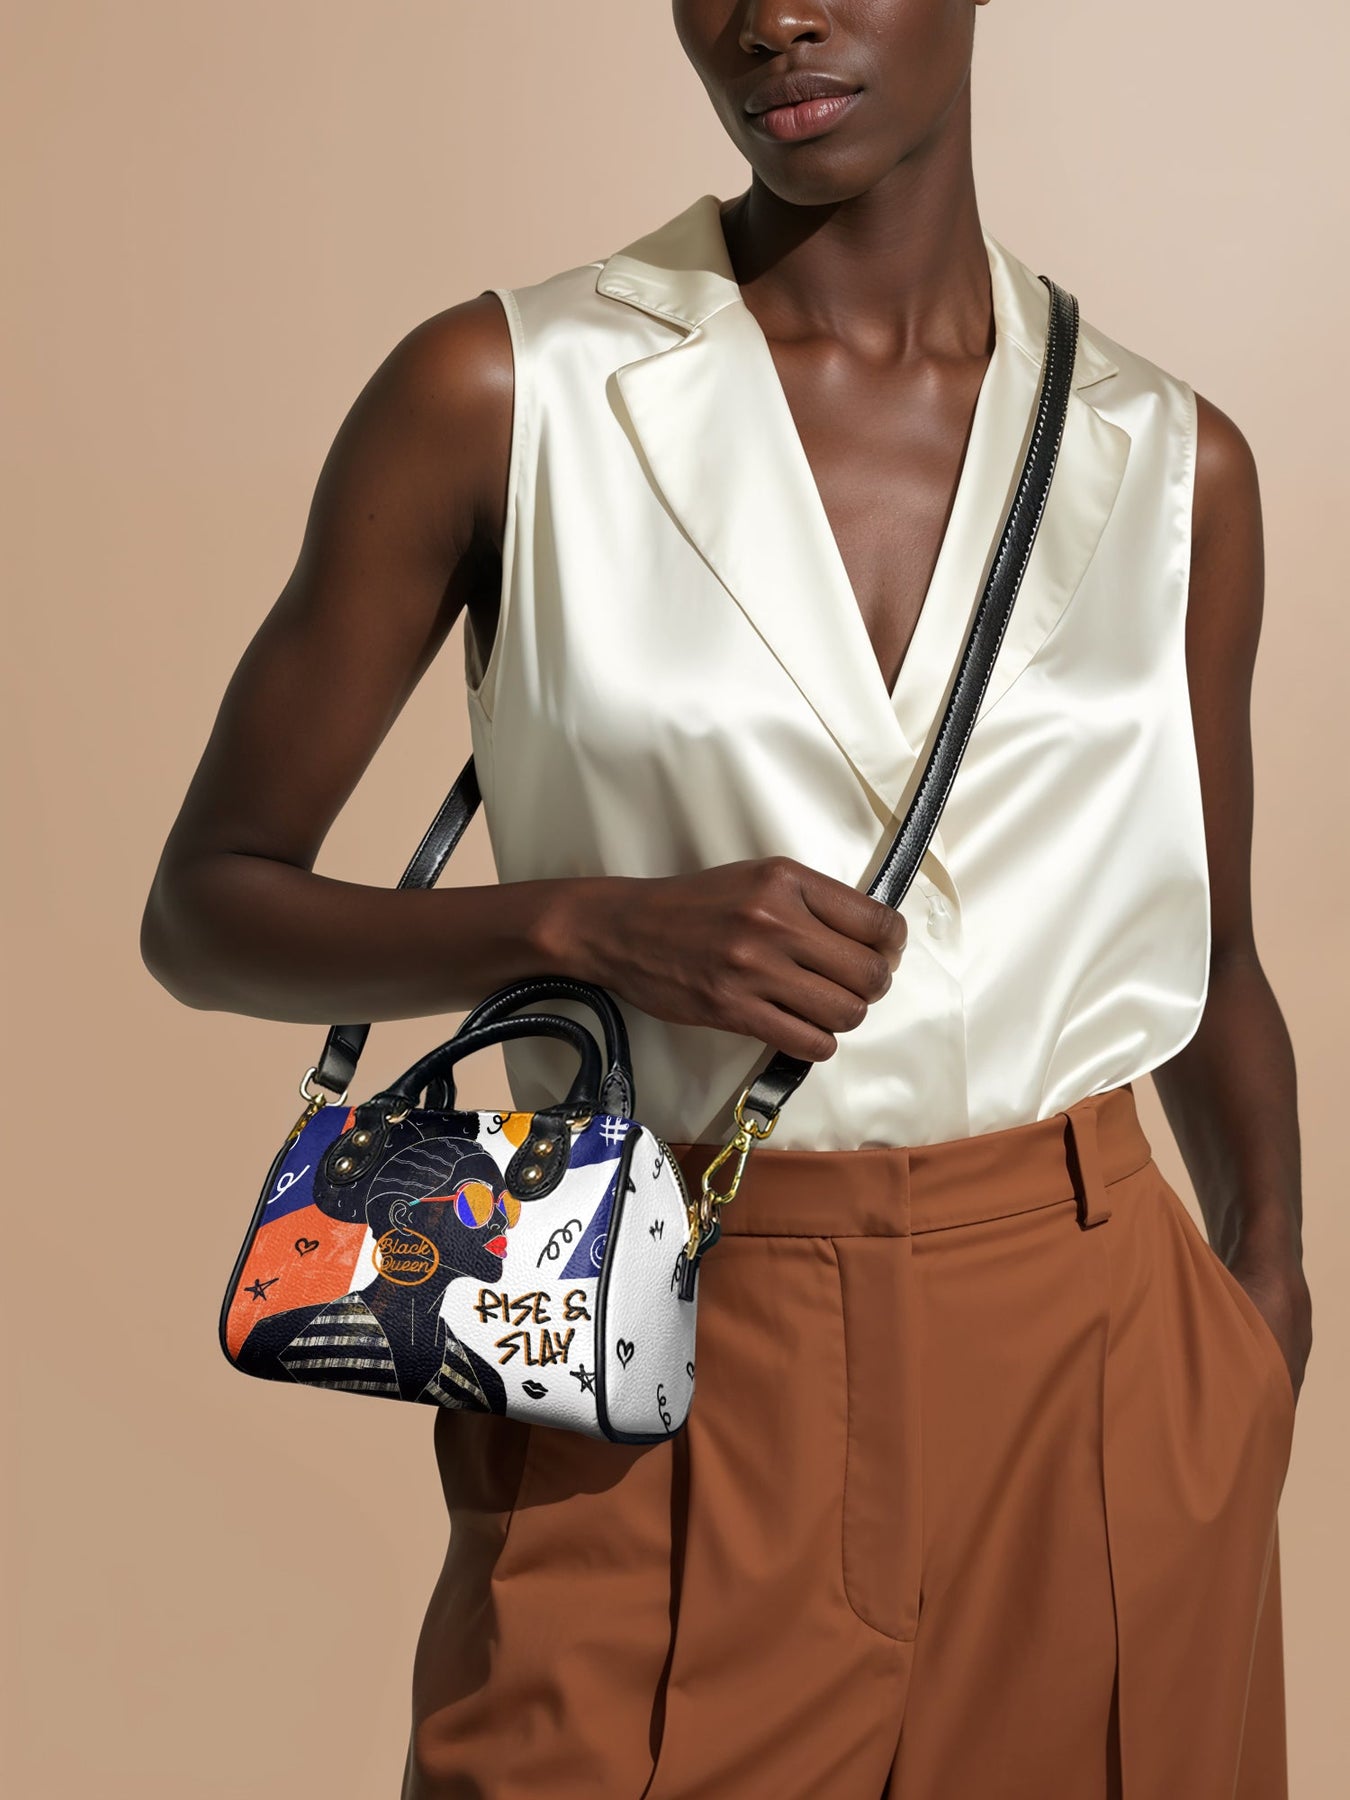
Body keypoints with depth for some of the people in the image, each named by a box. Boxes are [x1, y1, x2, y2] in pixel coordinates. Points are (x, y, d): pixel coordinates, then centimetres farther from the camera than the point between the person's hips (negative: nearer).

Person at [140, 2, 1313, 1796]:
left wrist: (1268, 1269, -3)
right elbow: (205, 909, -2)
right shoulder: (499, 396, -6)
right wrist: (594, 924, -18)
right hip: (669, 1400, -2)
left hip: (1094, 1371, 3)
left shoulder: (1180, 465, 2)